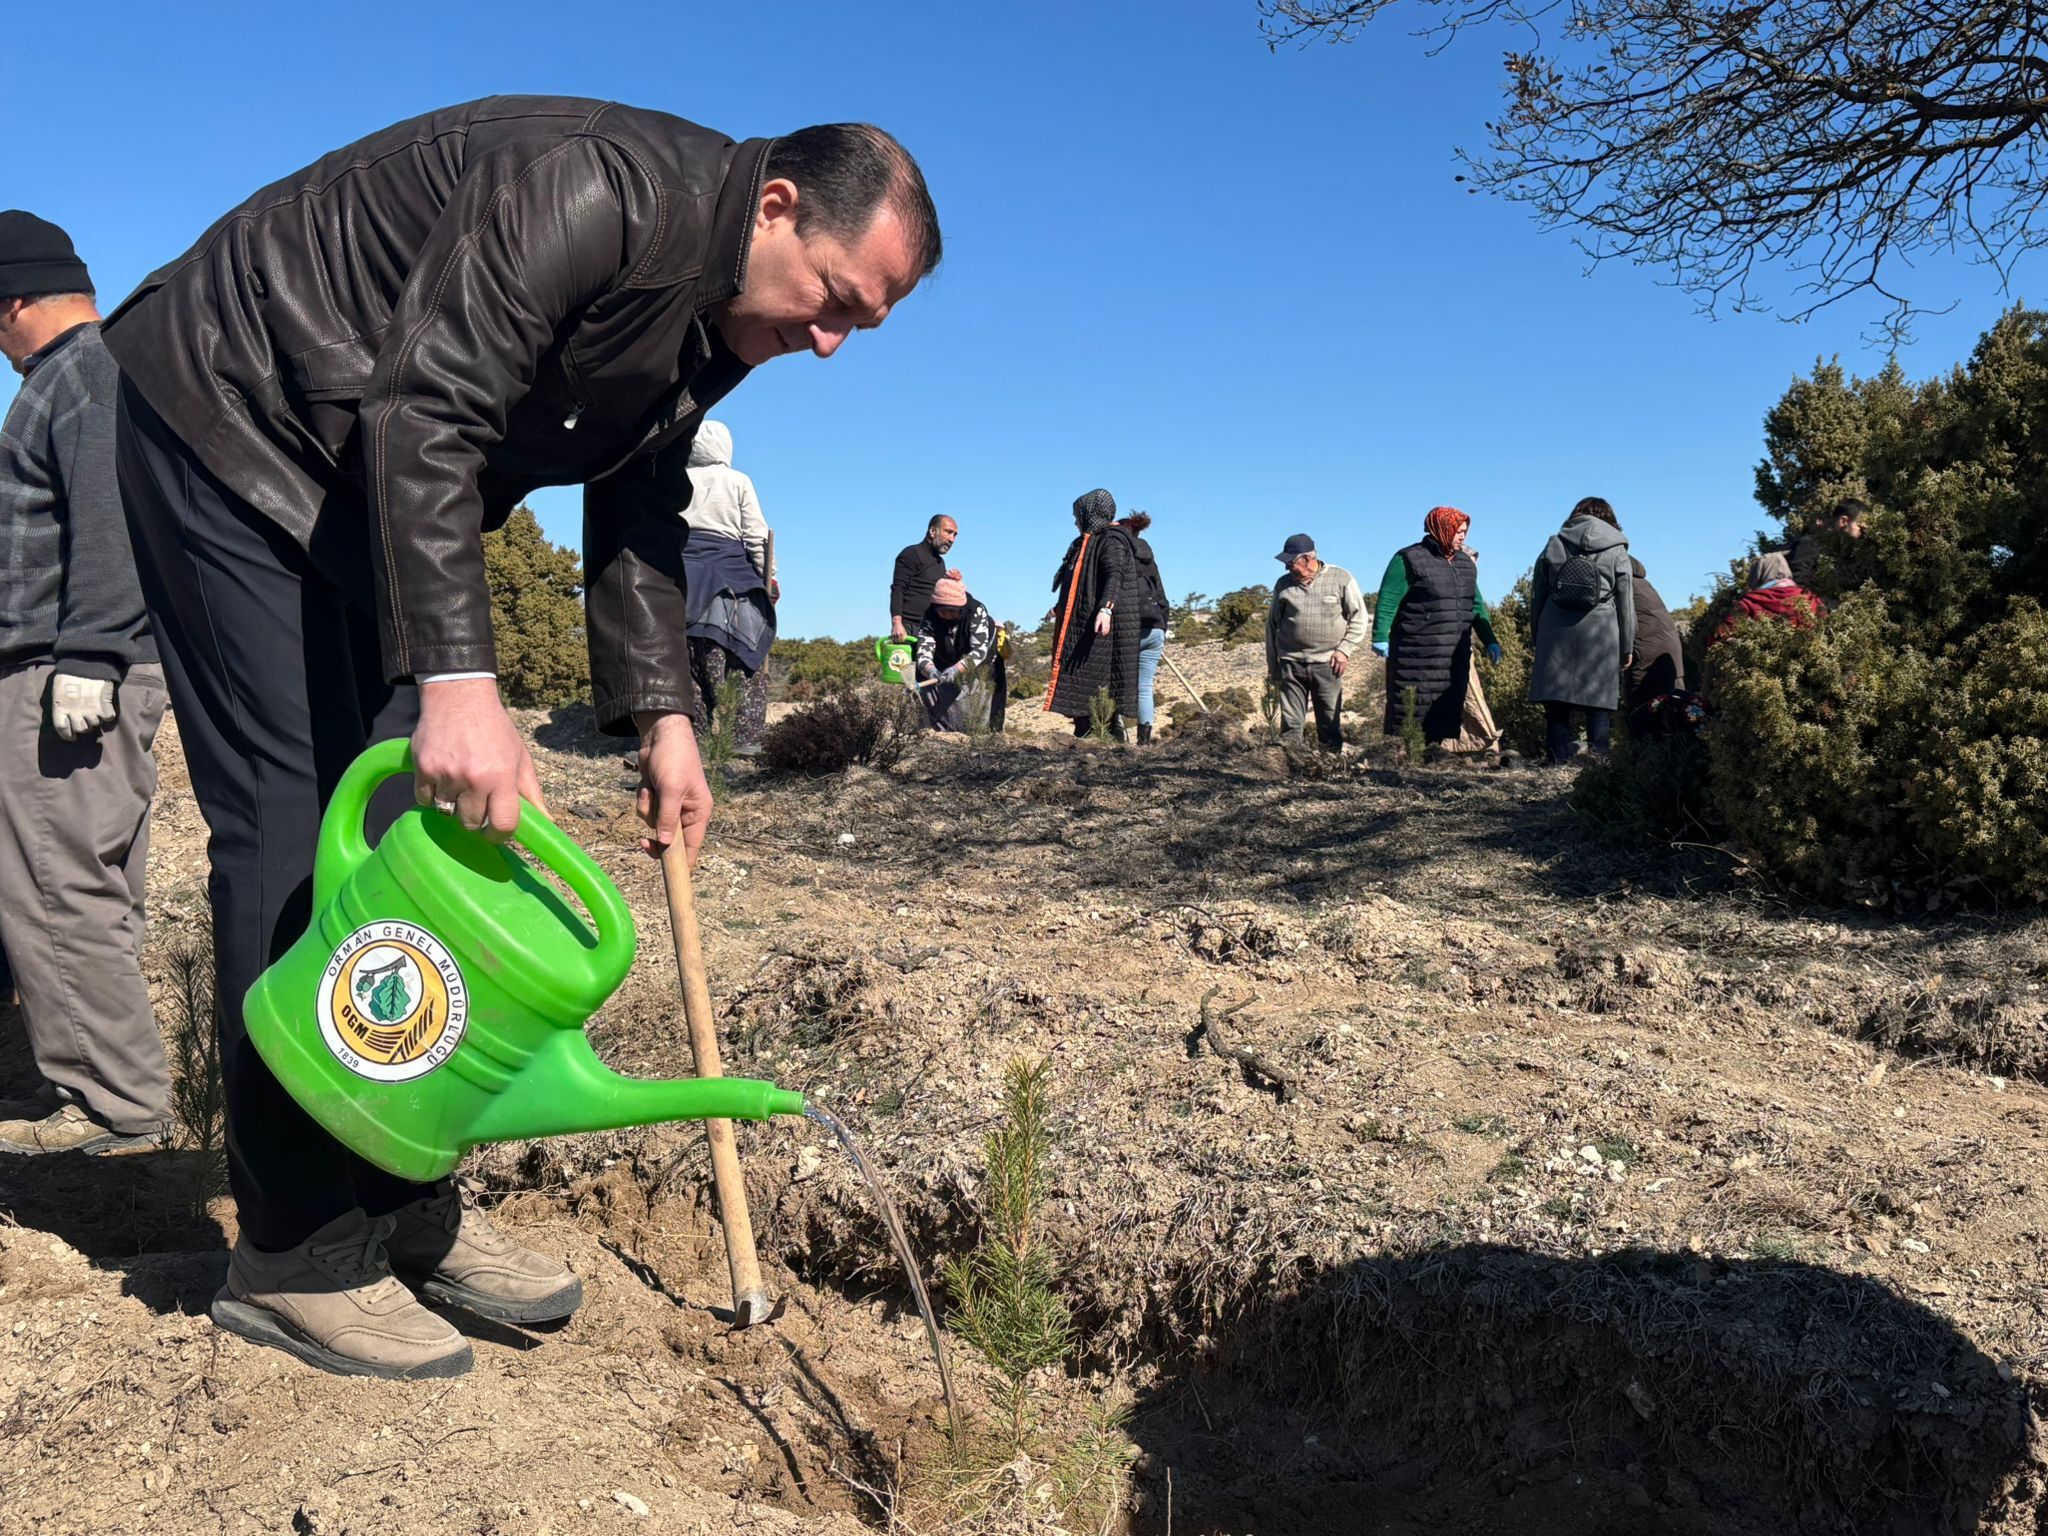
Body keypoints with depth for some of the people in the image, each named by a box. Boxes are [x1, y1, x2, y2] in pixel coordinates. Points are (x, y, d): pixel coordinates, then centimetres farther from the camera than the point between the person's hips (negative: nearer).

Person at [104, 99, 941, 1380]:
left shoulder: (715, 318, 3)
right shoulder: (597, 191, -26)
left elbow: (640, 515, 9)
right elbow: (422, 415, -33)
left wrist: (661, 714, 1)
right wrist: (459, 681, -39)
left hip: (374, 491, 9)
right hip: (230, 421, -9)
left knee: (416, 823, 4)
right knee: (301, 817, -14)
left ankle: (408, 1209, 14)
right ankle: (301, 1256, -4)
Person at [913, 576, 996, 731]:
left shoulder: (977, 612, -33)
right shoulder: (929, 618, -26)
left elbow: (979, 650, -41)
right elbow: (924, 652, -37)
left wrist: (957, 669, -58)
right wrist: (930, 670, -61)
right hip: (945, 664, 2)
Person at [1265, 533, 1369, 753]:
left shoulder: (1341, 579, 1)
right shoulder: (1284, 584, 8)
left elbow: (1360, 619, 5)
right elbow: (1272, 625, 15)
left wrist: (1345, 650, -6)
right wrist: (1272, 666, 14)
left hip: (1327, 664, -1)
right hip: (1291, 663, 2)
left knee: (1330, 724, 4)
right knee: (1291, 724, -1)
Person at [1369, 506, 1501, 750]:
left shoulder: (1466, 562, 16)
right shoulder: (1409, 559, -6)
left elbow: (1476, 604, 22)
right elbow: (1388, 601, -11)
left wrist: (1489, 640, 19)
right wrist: (1380, 637, -18)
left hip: (1455, 655, 7)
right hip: (1416, 655, -7)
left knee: (1450, 704, 7)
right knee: (1410, 705, -5)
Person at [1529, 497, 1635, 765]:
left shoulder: (1554, 545, 11)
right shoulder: (1616, 550, 6)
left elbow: (1537, 595, 11)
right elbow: (1626, 602, 6)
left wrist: (1538, 637, 16)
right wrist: (1627, 647, 10)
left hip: (1556, 632, 2)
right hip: (1600, 634, -2)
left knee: (1557, 700, 3)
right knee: (1599, 702, 1)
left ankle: (1559, 755, 1)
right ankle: (1599, 756, -4)